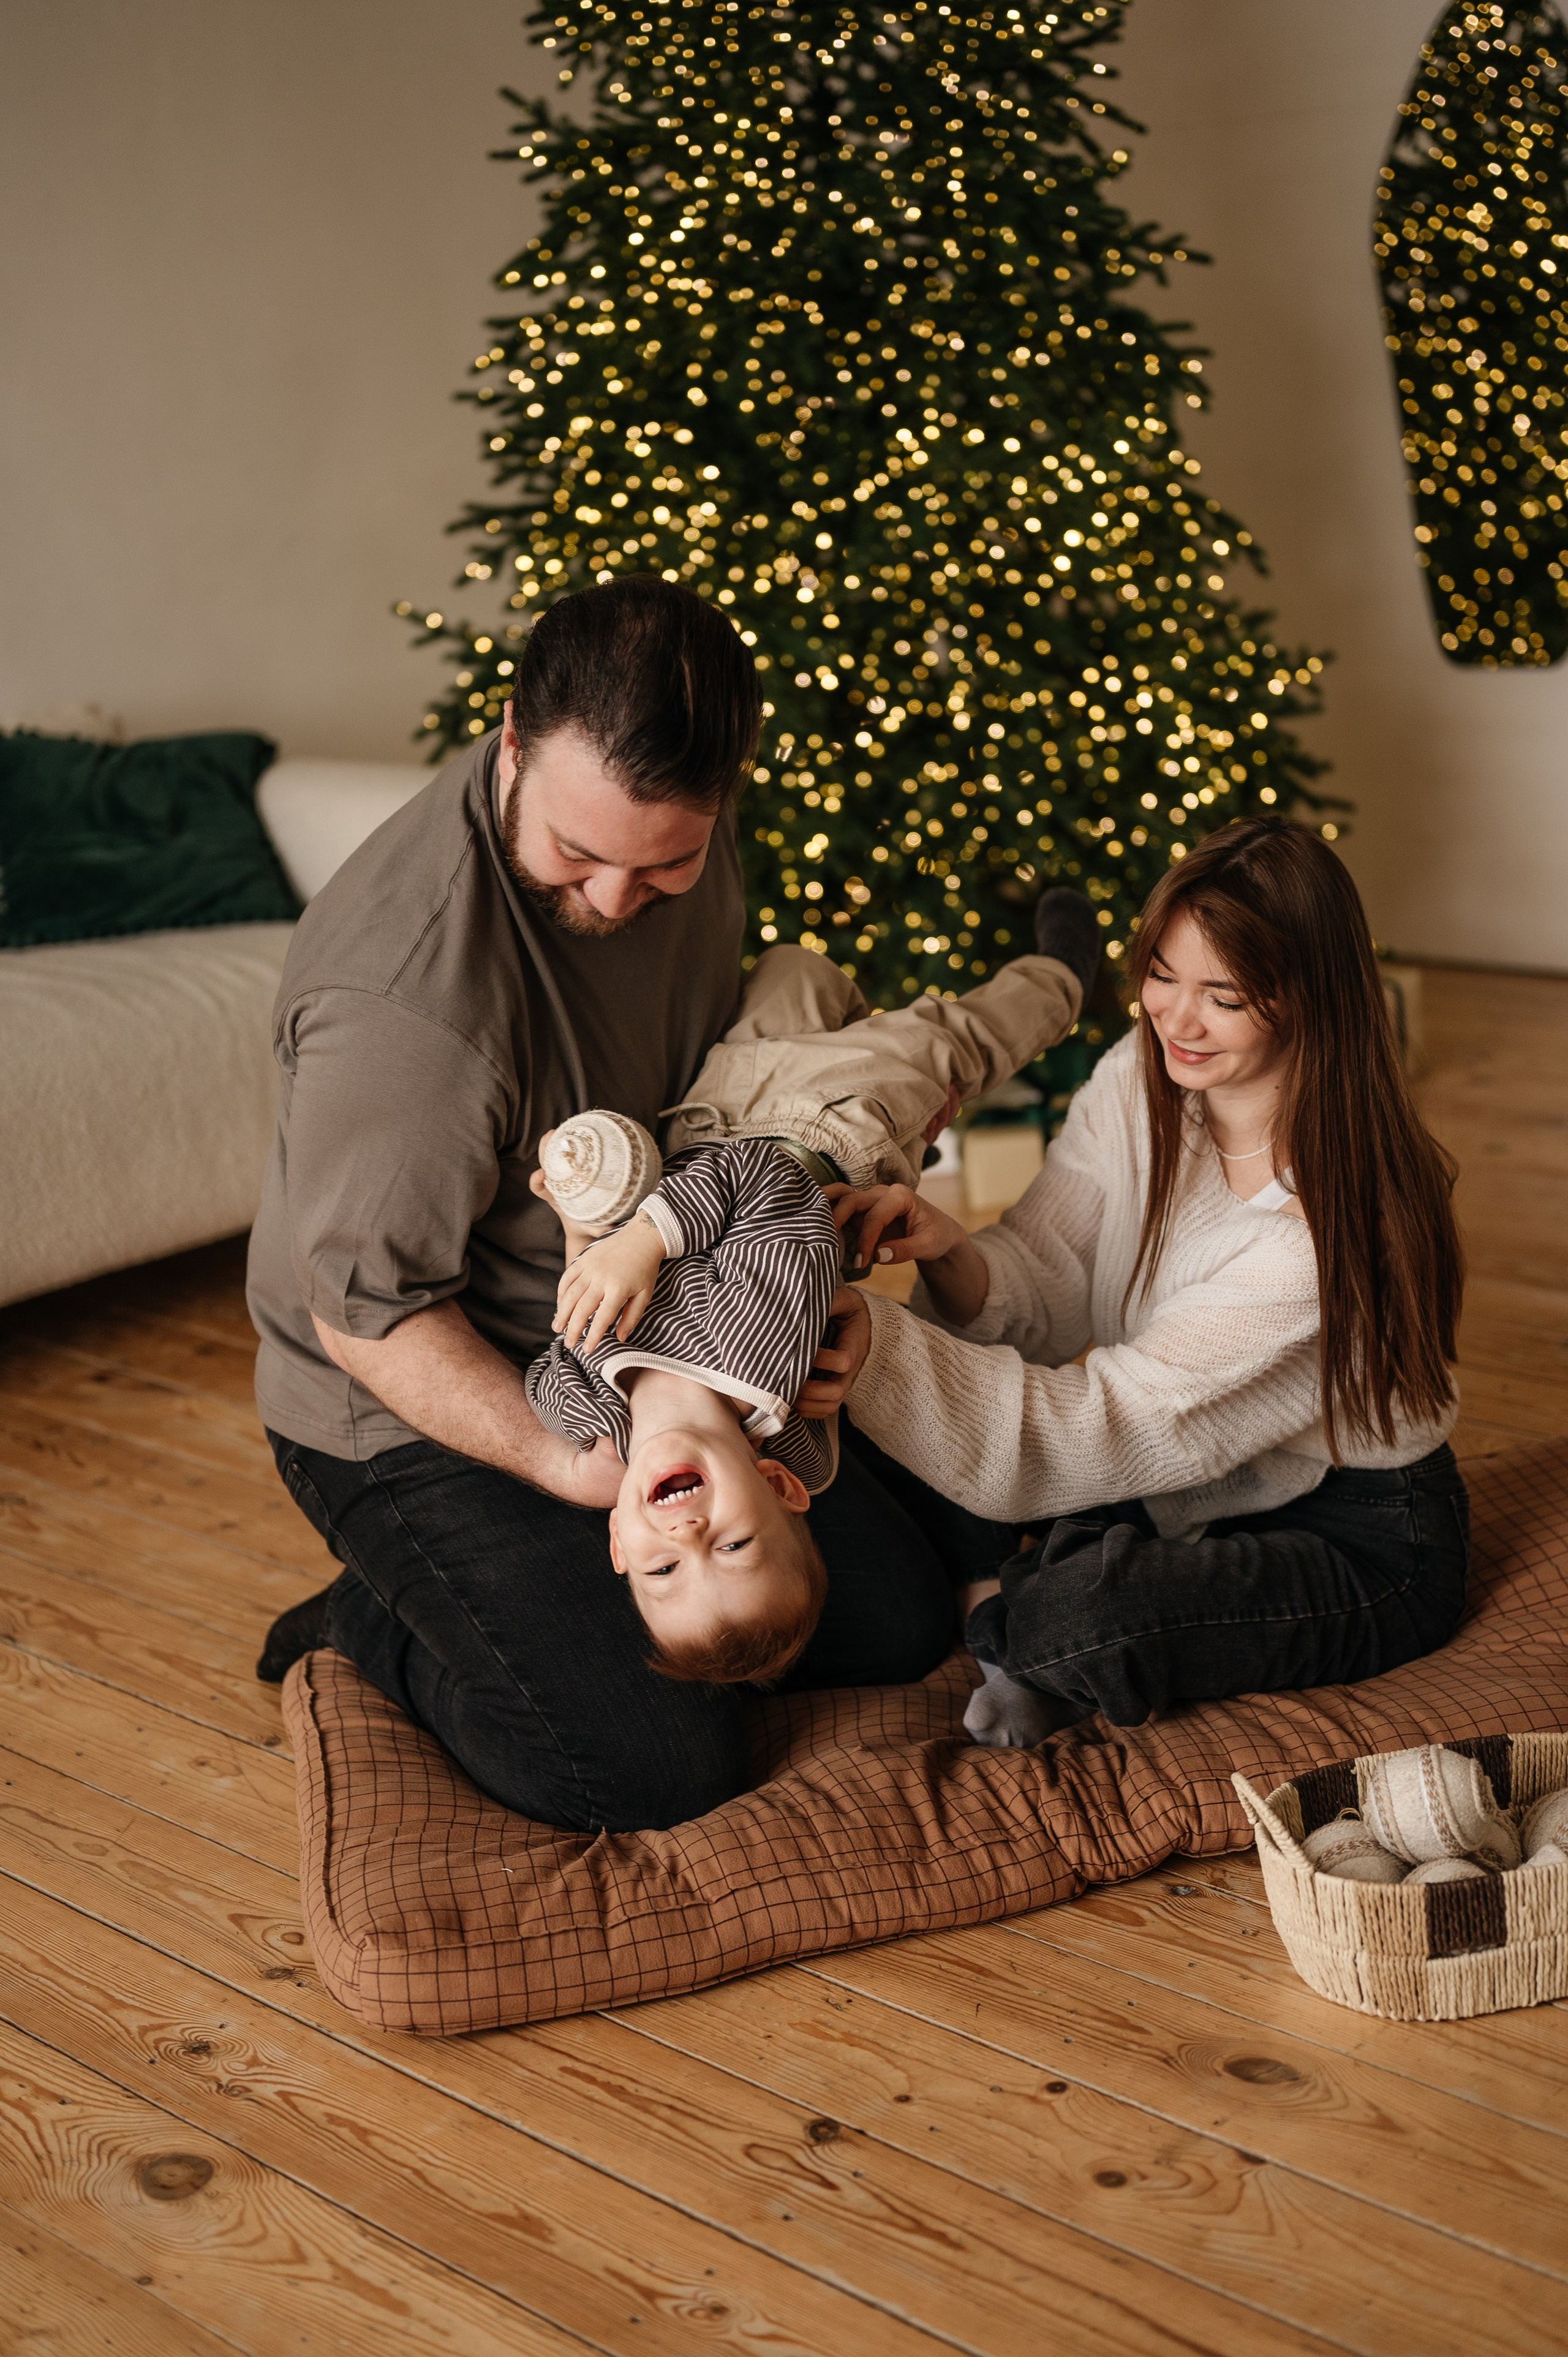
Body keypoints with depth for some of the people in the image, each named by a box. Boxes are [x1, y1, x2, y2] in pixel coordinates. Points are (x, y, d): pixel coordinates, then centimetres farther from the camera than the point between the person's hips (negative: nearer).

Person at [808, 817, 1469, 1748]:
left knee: (1076, 1619, -32)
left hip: (1366, 1541, -6)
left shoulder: (1331, 1225, -29)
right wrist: (956, 1257, -31)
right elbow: (1050, 1290, -7)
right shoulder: (1139, 1081, -7)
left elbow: (1127, 1421, -30)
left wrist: (882, 1349, -40)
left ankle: (1000, 1610, -3)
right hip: (1206, 1489, 7)